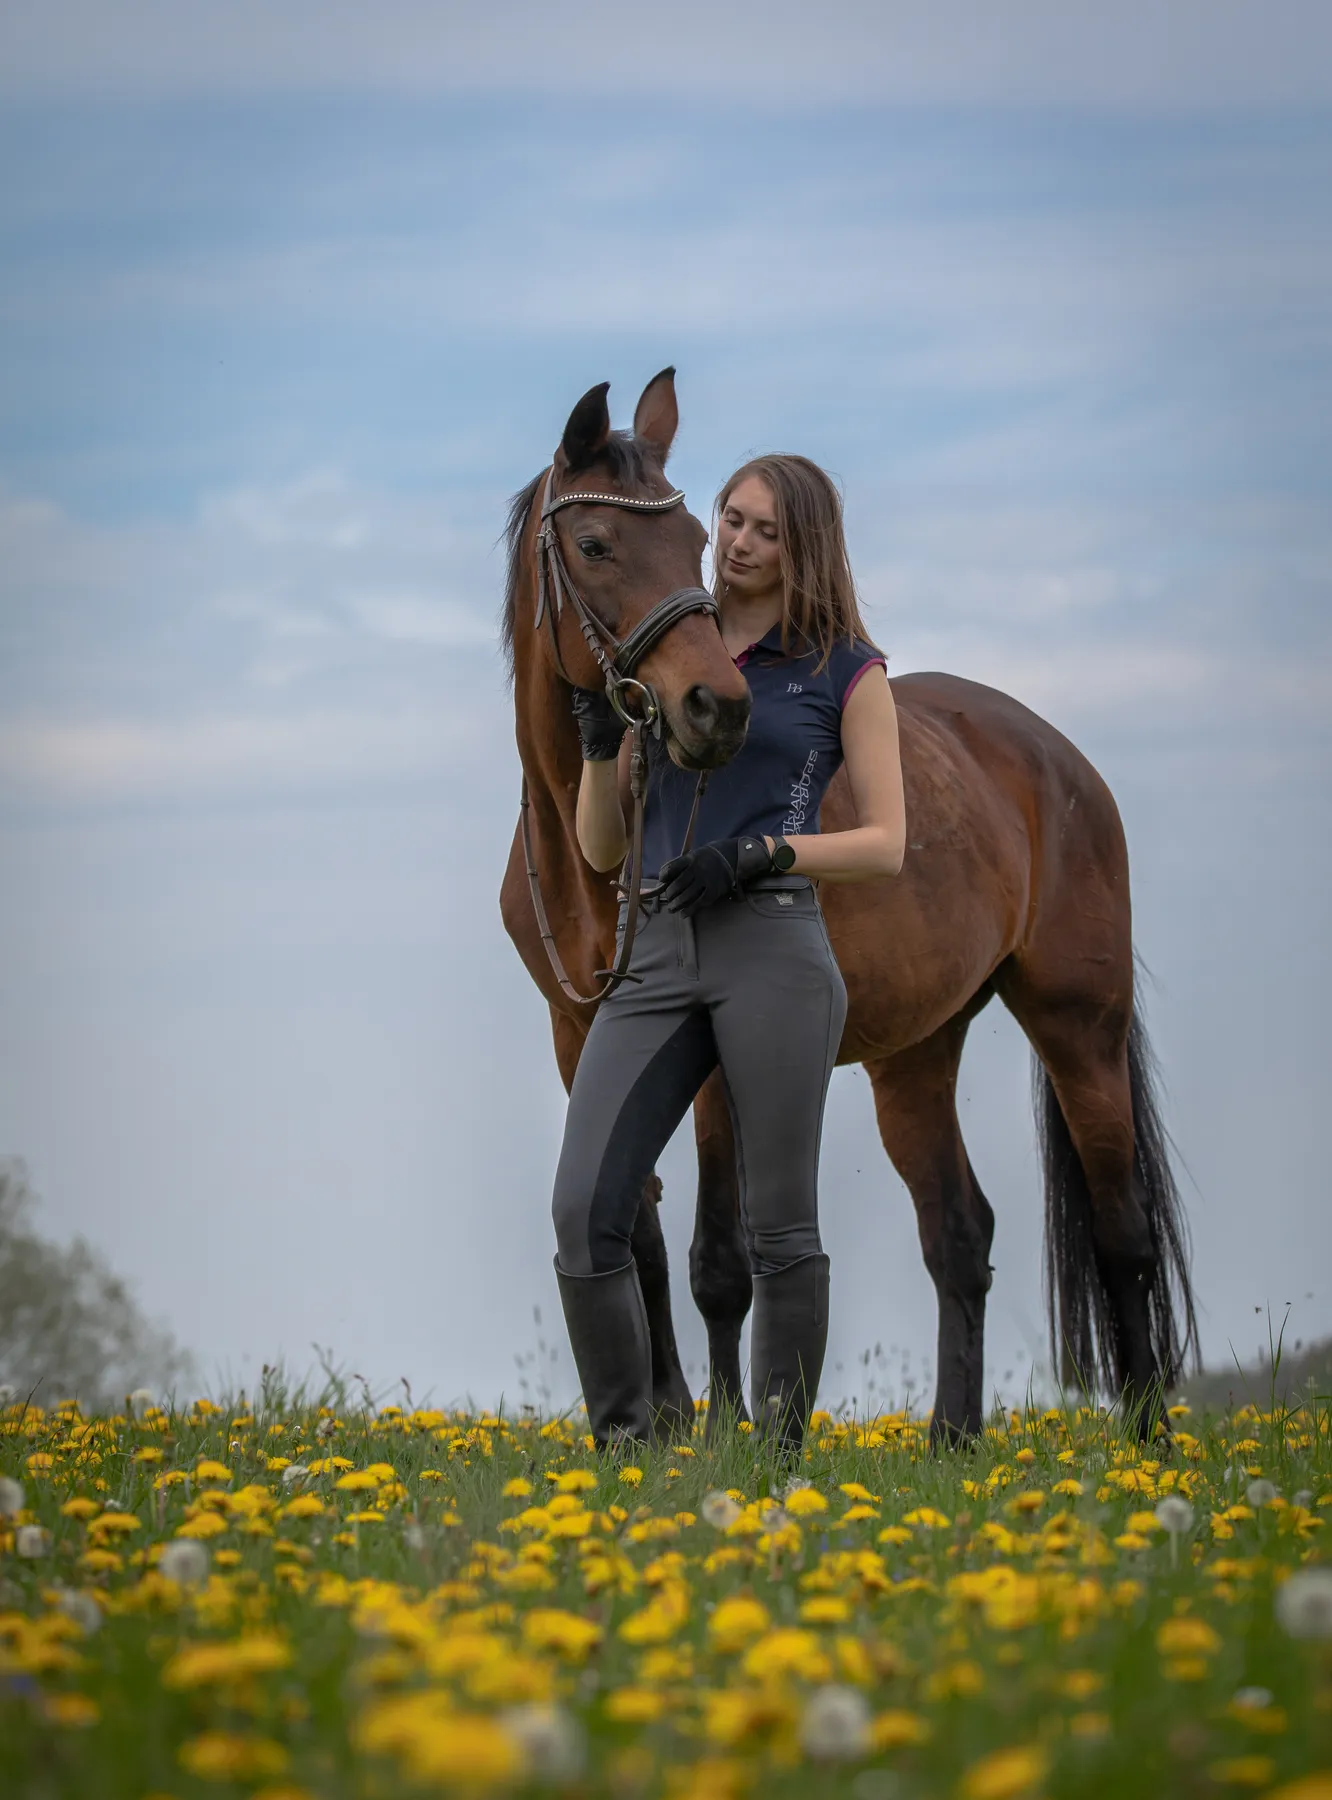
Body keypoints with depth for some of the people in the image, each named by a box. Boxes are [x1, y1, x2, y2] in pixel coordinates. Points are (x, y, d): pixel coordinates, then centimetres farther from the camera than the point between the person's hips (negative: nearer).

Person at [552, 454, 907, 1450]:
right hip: (657, 954, 4)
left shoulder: (848, 672, 7)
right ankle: (624, 1442, 0)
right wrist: (602, 742, 1)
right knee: (585, 1211, -9)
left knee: (779, 1225, -3)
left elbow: (886, 844, 2)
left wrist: (759, 852, -11)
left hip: (774, 948, -4)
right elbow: (602, 845, 19)